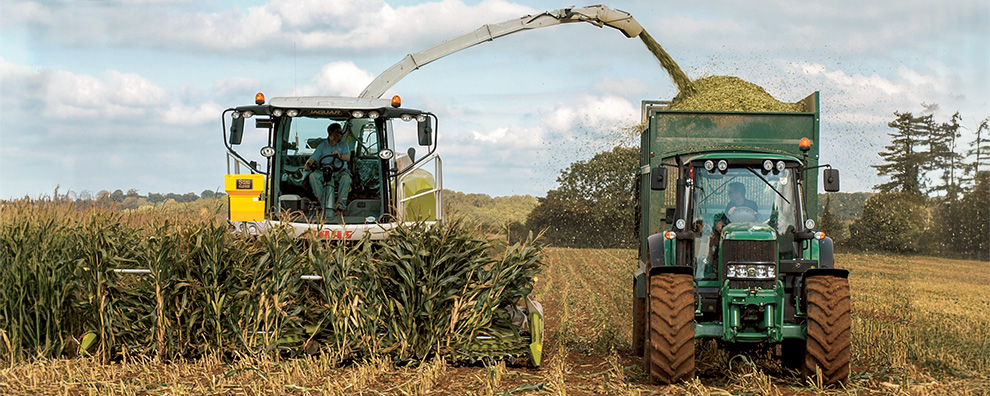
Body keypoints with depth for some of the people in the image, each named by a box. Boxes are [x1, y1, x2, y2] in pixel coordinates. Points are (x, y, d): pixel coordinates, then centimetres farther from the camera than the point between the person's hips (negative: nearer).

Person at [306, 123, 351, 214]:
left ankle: (341, 204, -43)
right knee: (313, 176, -29)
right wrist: (308, 163, -16)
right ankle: (323, 201, -34)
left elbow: (348, 157, -2)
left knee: (346, 177, -36)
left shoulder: (343, 144, 16)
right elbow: (313, 158, 9)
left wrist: (339, 155, -25)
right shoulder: (322, 145, 17)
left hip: (339, 171, -1)